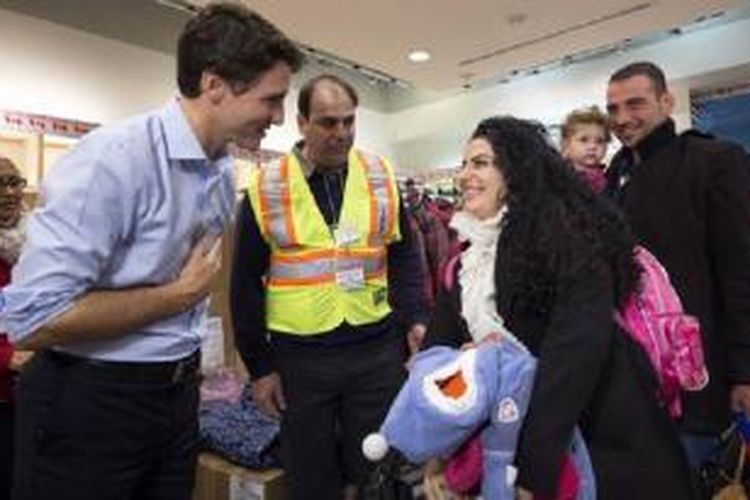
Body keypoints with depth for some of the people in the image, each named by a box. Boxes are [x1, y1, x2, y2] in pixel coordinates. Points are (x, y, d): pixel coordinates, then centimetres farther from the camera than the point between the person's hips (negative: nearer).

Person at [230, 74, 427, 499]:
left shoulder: (381, 176, 3)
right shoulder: (266, 188, -3)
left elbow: (404, 257, 7)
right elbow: (247, 283, 0)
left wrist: (415, 318, -6)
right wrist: (258, 365, 0)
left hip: (377, 351, 1)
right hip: (299, 356, -1)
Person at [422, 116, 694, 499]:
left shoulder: (564, 230, -17)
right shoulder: (471, 253, 4)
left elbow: (579, 348, -27)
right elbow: (439, 341, 2)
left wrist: (533, 467, -28)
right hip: (508, 439, 6)